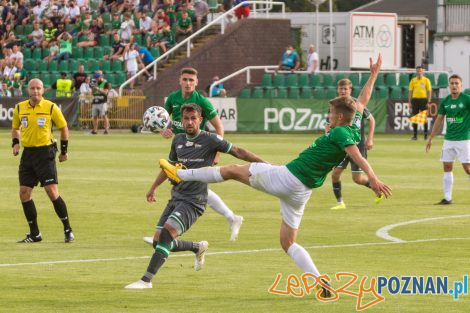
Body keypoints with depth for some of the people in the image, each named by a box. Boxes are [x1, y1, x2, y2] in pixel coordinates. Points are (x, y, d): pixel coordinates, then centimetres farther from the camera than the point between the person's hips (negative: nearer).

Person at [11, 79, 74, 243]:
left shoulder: (51, 107, -6)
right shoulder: (19, 108, 4)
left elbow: (63, 127, 4)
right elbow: (15, 128, 20)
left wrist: (64, 151, 6)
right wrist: (15, 143, 2)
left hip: (45, 153, -4)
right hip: (27, 154, 4)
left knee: (52, 192, -12)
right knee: (24, 193, 0)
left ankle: (68, 230, -1)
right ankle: (35, 234, 10)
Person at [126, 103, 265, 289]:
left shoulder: (210, 140, -8)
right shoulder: (178, 140, 10)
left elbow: (238, 152, -5)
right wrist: (153, 187, 32)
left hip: (194, 201, -7)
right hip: (176, 197, 7)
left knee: (167, 233, -24)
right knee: (158, 241, 4)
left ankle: (146, 280, -24)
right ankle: (199, 248, 29)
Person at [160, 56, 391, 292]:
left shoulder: (340, 133, -16)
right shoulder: (353, 129, 8)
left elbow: (357, 156, -31)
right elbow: (361, 103, 24)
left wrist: (373, 179, -45)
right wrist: (373, 76, 33)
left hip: (287, 176, -8)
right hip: (302, 191, 8)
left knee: (232, 170, 7)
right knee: (288, 243, 14)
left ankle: (180, 174, 15)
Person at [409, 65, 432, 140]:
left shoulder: (426, 80, 1)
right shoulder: (413, 80, 7)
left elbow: (429, 91, 1)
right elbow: (410, 91, 9)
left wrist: (428, 102, -7)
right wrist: (409, 101, 1)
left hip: (423, 99, -2)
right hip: (415, 99, 2)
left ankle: (426, 134, 8)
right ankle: (415, 135, 7)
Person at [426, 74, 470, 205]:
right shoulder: (445, 101, 7)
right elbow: (439, 120, 16)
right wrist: (431, 138, 18)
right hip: (449, 139, 5)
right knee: (447, 167, 4)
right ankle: (447, 198, 10)